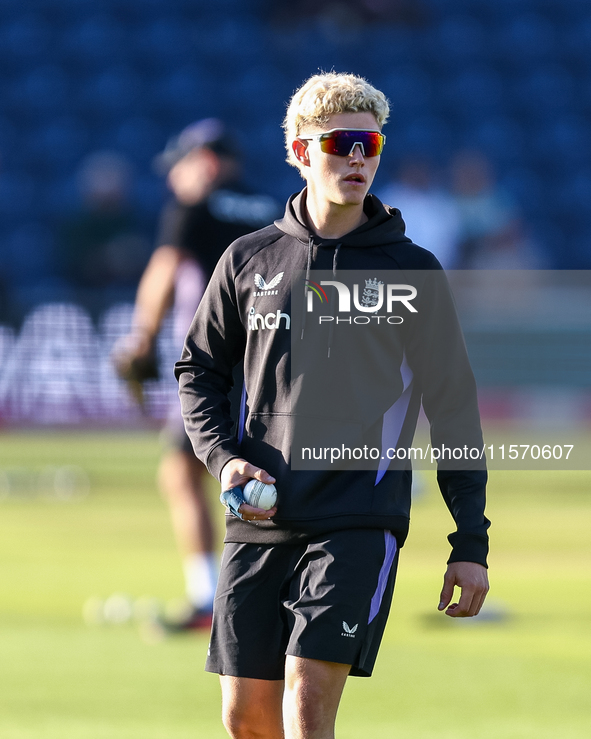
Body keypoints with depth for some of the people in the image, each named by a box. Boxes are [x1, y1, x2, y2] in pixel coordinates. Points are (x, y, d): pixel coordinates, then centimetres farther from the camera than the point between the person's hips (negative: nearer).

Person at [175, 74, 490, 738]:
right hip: (257, 526, 3)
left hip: (359, 525, -3)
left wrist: (470, 544, 2)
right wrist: (223, 455, -2)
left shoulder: (413, 271, 5)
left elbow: (454, 408, 7)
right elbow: (198, 370, 18)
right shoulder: (250, 260, 9)